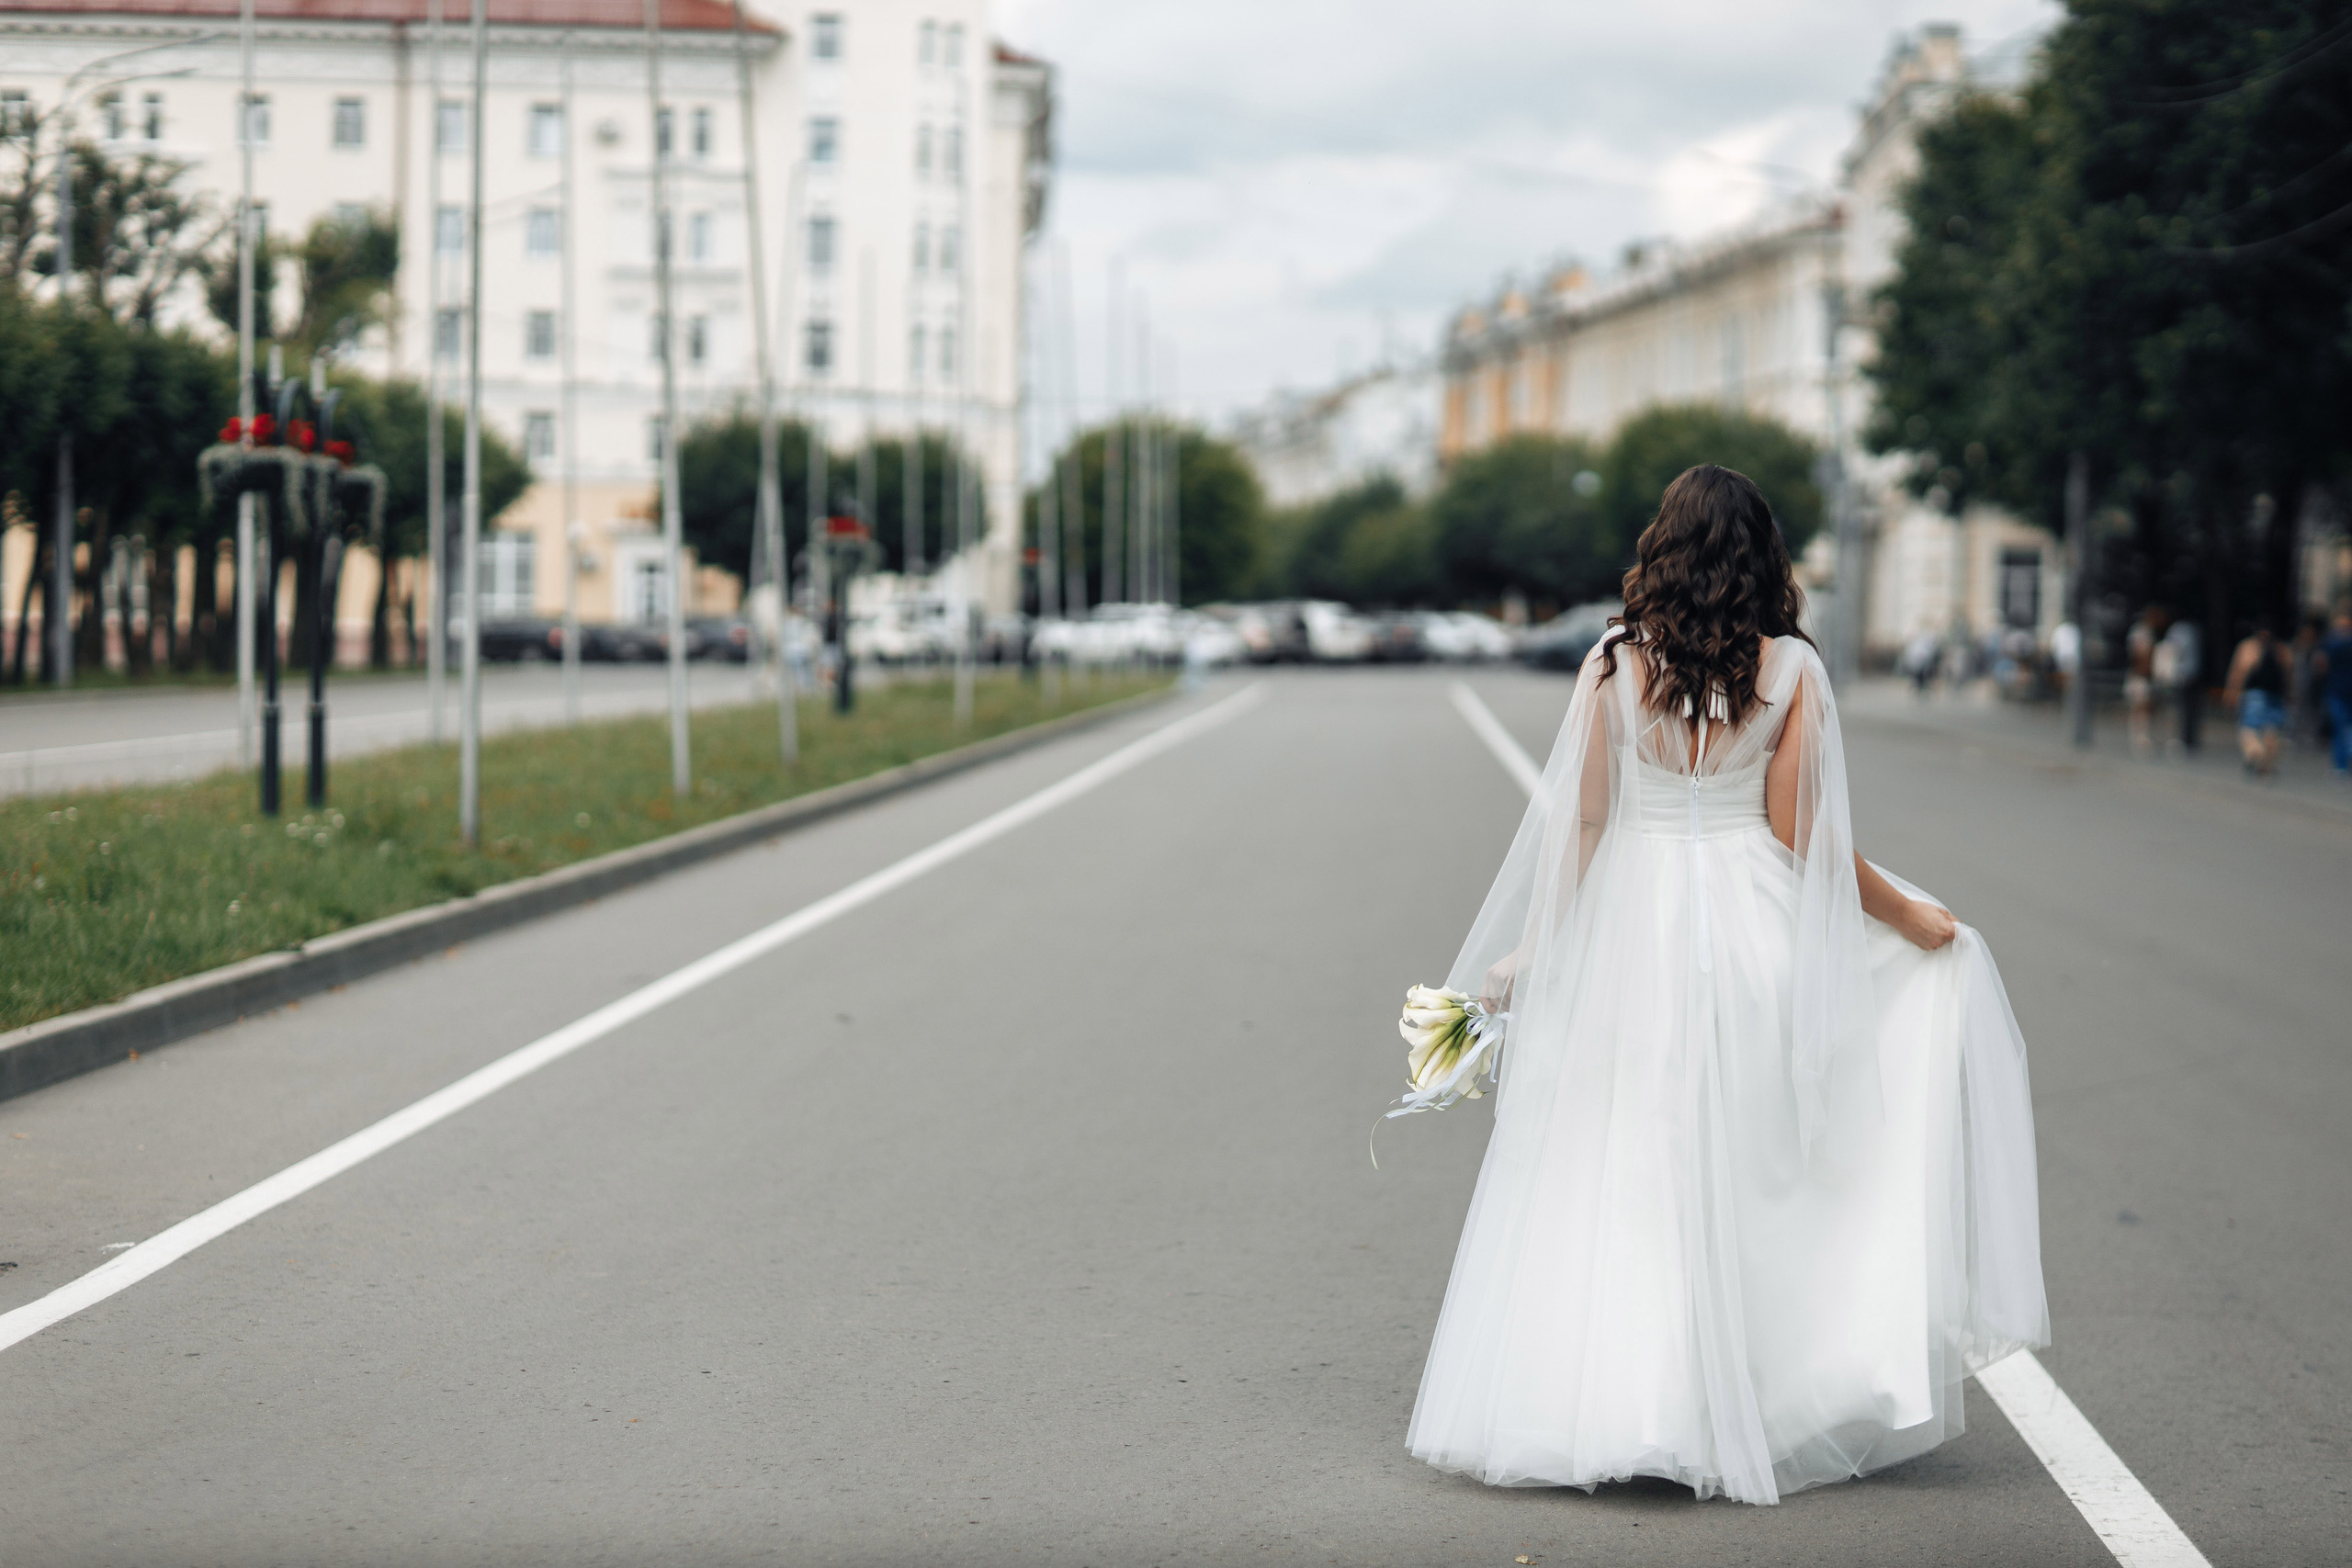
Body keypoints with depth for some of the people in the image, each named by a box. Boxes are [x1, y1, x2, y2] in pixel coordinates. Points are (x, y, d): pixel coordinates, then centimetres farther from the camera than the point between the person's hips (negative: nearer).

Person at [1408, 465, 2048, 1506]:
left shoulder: (1615, 664, -2)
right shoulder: (1792, 669, -3)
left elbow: (1579, 821, -2)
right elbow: (1803, 835, -4)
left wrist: (1535, 950, 7)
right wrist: (1909, 918, 8)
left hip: (1633, 927, 0)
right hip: (1754, 925, 0)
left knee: (1616, 1180, 6)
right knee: (1748, 1175, 10)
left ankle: (1601, 1408, 7)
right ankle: (1753, 1406, 13)